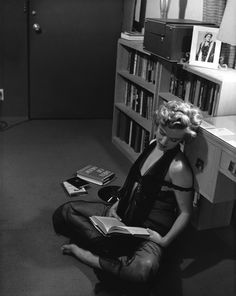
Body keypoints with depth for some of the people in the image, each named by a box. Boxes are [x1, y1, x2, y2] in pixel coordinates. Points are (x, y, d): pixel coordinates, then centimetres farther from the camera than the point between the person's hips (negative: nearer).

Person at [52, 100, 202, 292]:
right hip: (124, 215, 8)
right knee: (65, 211, 4)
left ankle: (84, 253, -19)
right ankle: (111, 248, -9)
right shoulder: (153, 145, 2)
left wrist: (165, 241, -22)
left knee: (144, 268, -41)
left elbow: (185, 212, -14)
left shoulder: (178, 167, -21)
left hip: (151, 229, -7)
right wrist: (117, 204, 3)